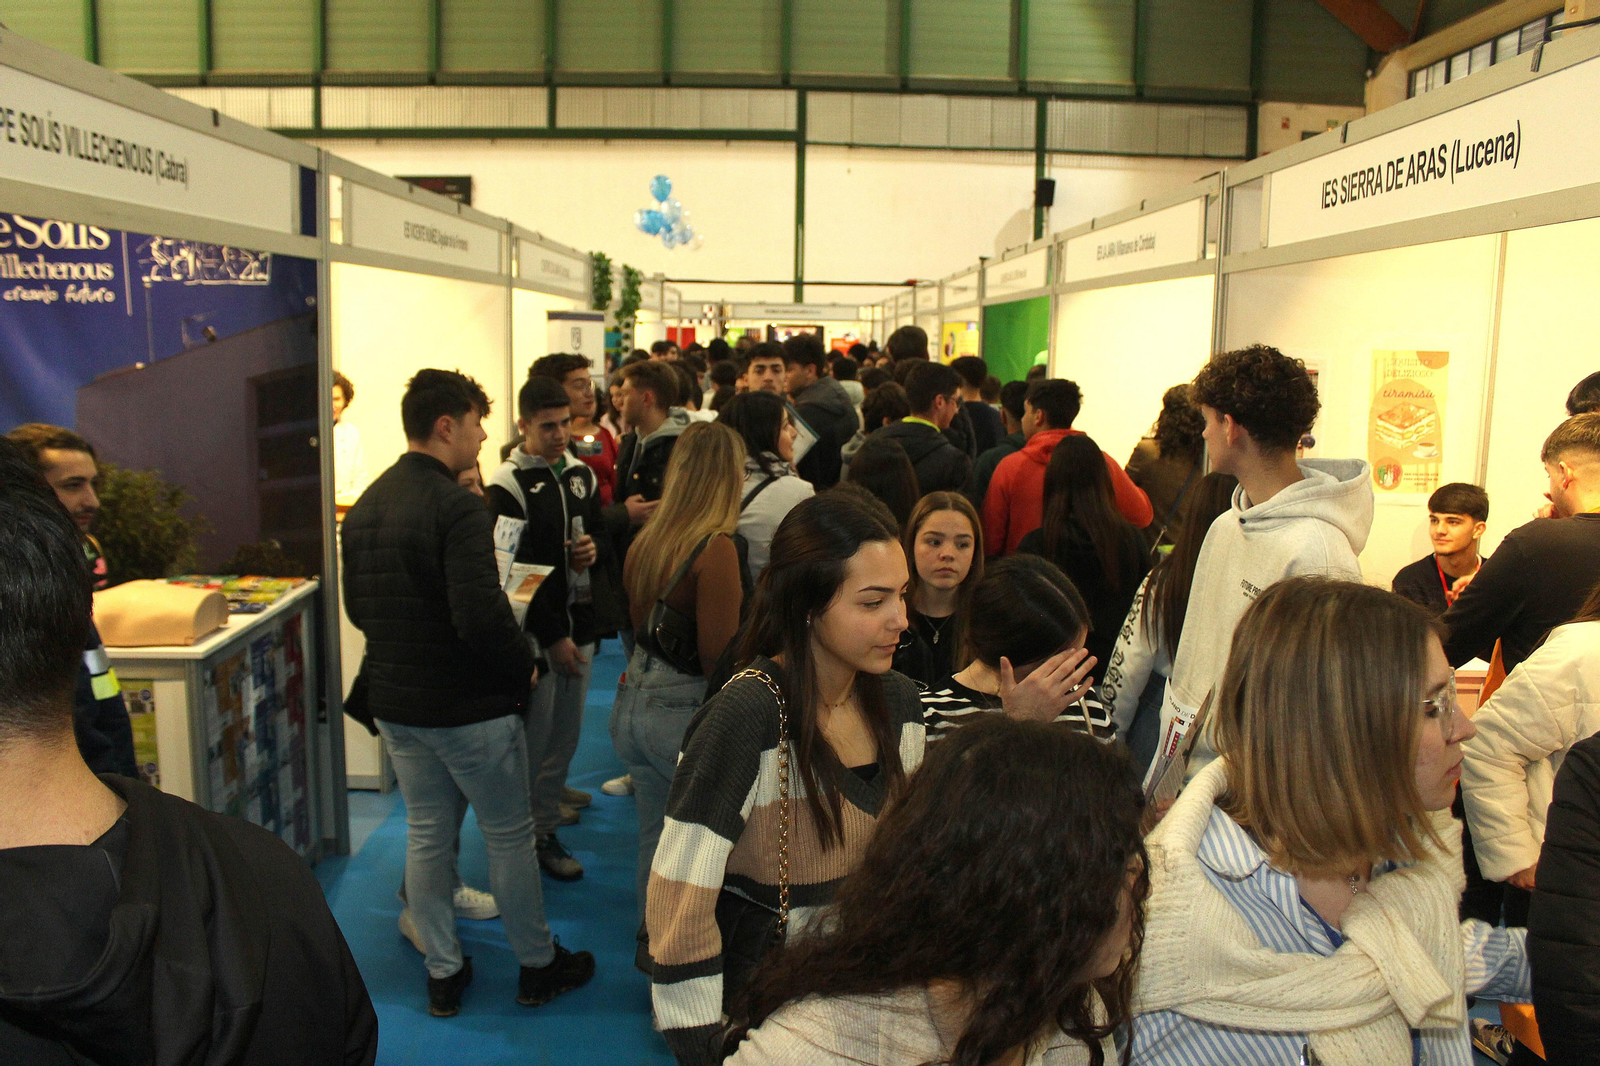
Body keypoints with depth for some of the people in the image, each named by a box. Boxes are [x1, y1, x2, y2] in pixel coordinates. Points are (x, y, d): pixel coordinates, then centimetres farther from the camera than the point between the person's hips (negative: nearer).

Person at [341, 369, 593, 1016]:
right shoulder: (456, 508, -21)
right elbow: (482, 617, -28)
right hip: (468, 706, -7)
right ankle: (538, 965, 24)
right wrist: (524, 666, -12)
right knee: (510, 836, 9)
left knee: (427, 835, 17)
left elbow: (357, 608, 12)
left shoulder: (363, 508, 5)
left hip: (394, 702, 7)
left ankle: (442, 974, 28)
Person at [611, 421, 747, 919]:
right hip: (683, 714, -8)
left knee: (655, 837, 19)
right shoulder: (716, 549, -19)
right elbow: (719, 655, -20)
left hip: (632, 705, 8)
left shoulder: (645, 541, 4)